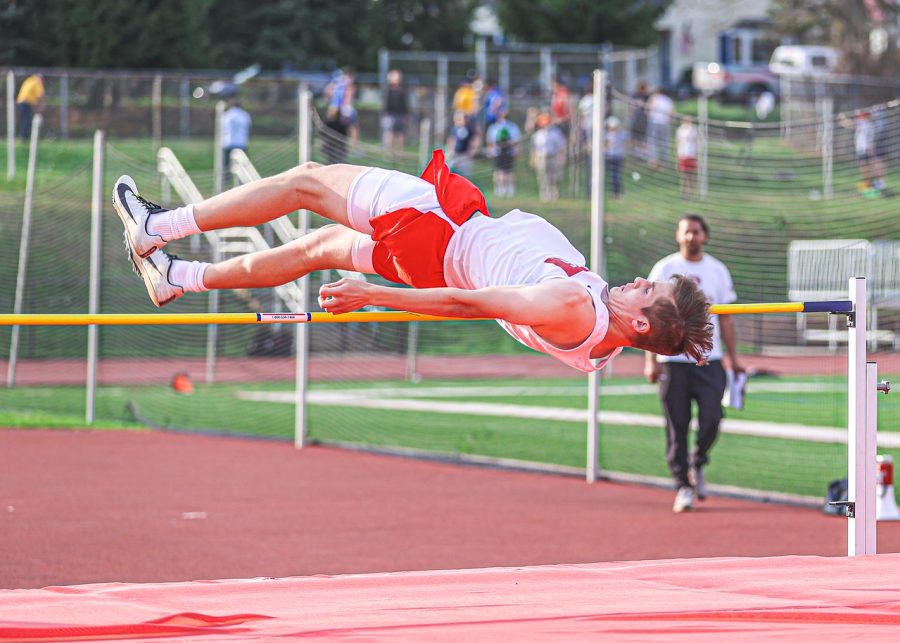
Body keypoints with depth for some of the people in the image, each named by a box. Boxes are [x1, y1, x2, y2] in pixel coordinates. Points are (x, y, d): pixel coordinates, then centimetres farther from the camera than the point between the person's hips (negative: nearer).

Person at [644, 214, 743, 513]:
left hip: (709, 359, 2)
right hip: (673, 360, -2)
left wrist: (733, 358, 8)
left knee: (711, 418, -10)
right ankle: (683, 485, 7)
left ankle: (698, 464, 17)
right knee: (677, 425, -2)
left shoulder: (717, 271, 10)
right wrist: (651, 359, -8)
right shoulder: (664, 269, 2)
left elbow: (725, 318, 14)